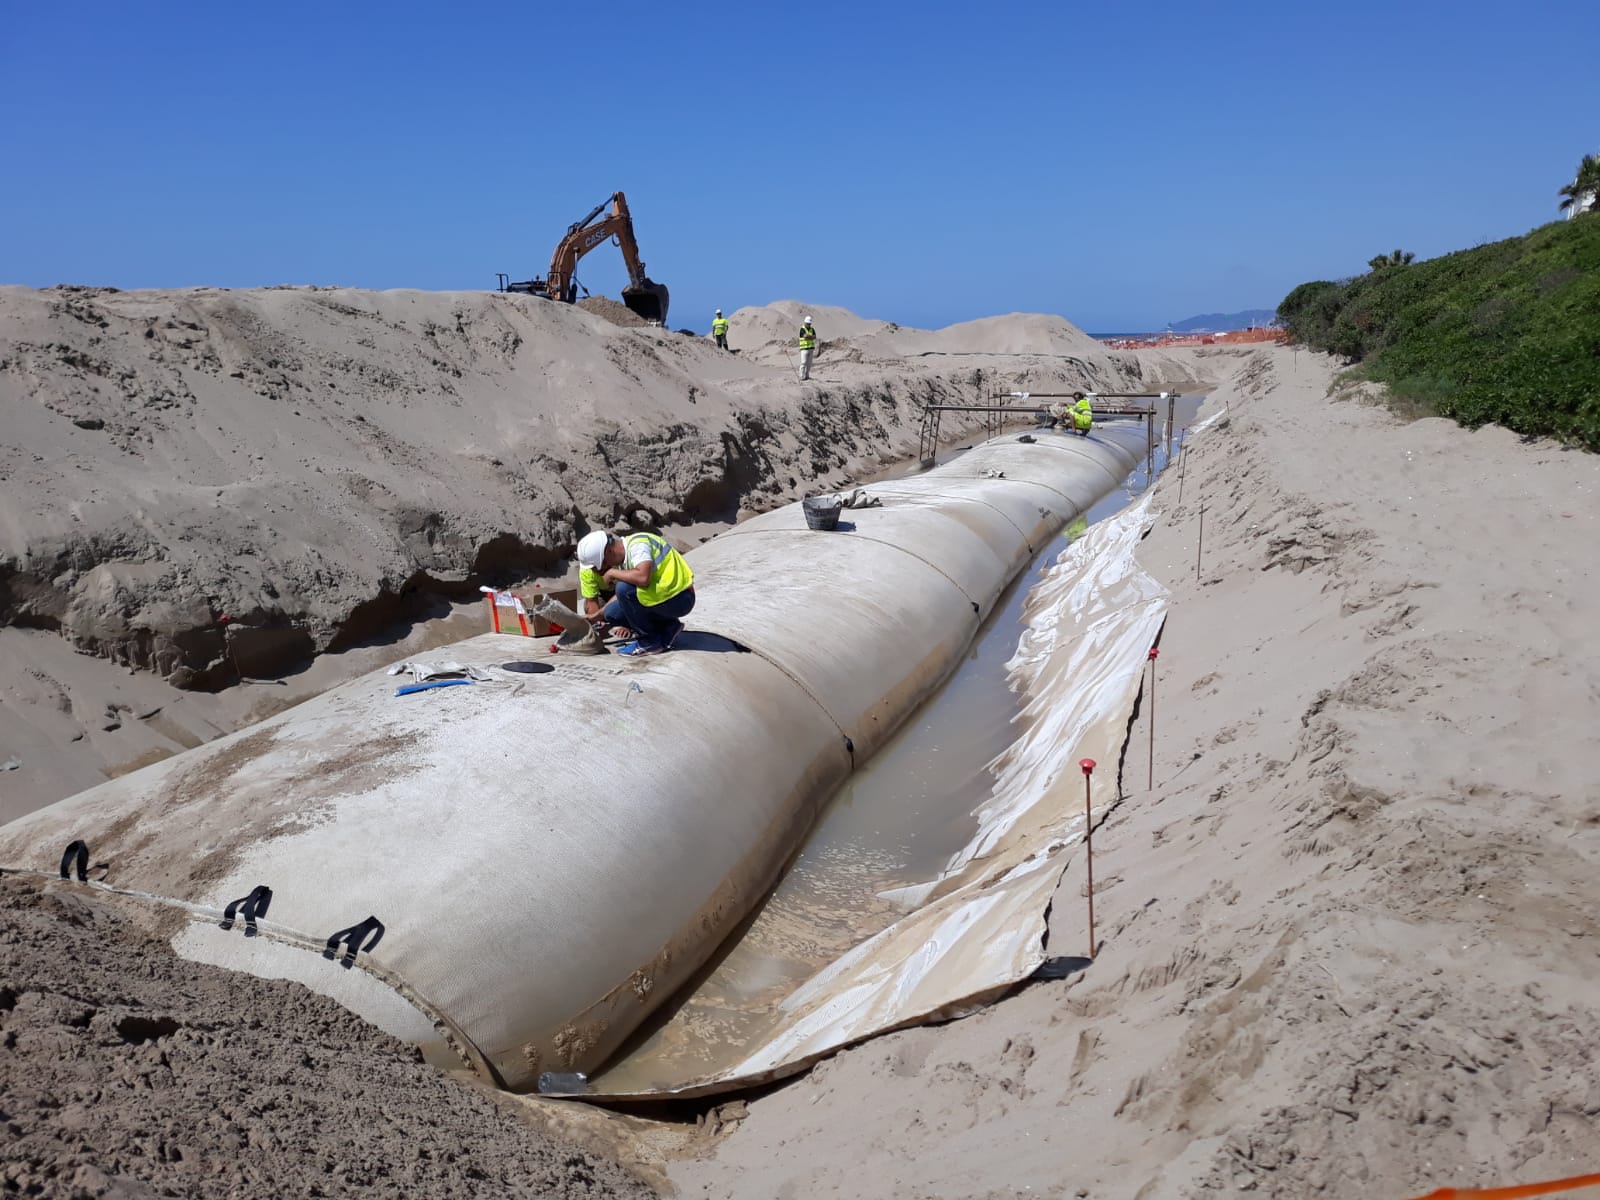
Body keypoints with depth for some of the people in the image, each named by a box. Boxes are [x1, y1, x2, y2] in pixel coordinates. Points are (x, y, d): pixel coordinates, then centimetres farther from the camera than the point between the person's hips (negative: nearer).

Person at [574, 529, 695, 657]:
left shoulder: (638, 544, -20)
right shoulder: (623, 557, 7)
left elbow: (643, 577, -38)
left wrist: (612, 573, -22)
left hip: (680, 599, -9)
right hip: (664, 594, 9)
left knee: (624, 588, -23)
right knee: (612, 613, 3)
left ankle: (649, 642, -8)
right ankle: (668, 627, 10)